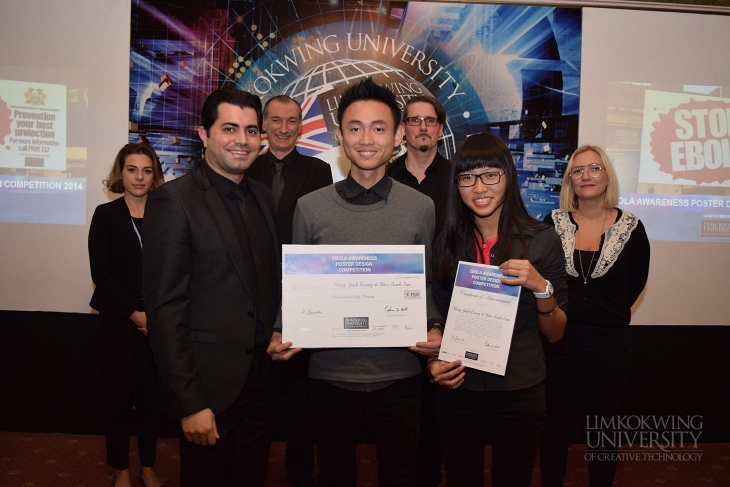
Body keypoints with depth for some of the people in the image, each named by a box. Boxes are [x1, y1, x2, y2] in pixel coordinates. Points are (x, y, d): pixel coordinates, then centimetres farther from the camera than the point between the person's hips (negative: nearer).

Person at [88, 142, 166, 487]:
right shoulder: (106, 214, 1)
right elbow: (102, 273, -5)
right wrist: (136, 314, -12)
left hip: (156, 323, 1)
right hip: (116, 322, -1)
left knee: (150, 396, 8)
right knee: (119, 397, 7)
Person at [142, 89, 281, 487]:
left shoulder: (262, 197, 8)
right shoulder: (174, 200, -13)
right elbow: (165, 309, -16)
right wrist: (189, 403, -17)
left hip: (263, 381, 6)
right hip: (209, 388, -6)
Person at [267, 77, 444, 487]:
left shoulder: (422, 208, -2)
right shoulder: (310, 208, -3)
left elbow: (426, 285, 6)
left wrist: (435, 328, -11)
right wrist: (281, 334, -12)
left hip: (400, 373, 1)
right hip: (330, 373, 0)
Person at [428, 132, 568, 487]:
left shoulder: (541, 240, -7)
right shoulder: (446, 242, -2)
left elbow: (555, 333, -2)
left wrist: (541, 287, -19)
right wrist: (433, 360, -8)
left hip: (520, 391, -1)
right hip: (457, 389, 2)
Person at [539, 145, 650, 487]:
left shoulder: (631, 228, -3)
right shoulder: (554, 223, -3)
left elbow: (635, 282, 11)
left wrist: (610, 314, 12)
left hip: (609, 344, 0)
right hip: (558, 340, 0)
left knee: (602, 428, 15)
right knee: (556, 424, 10)